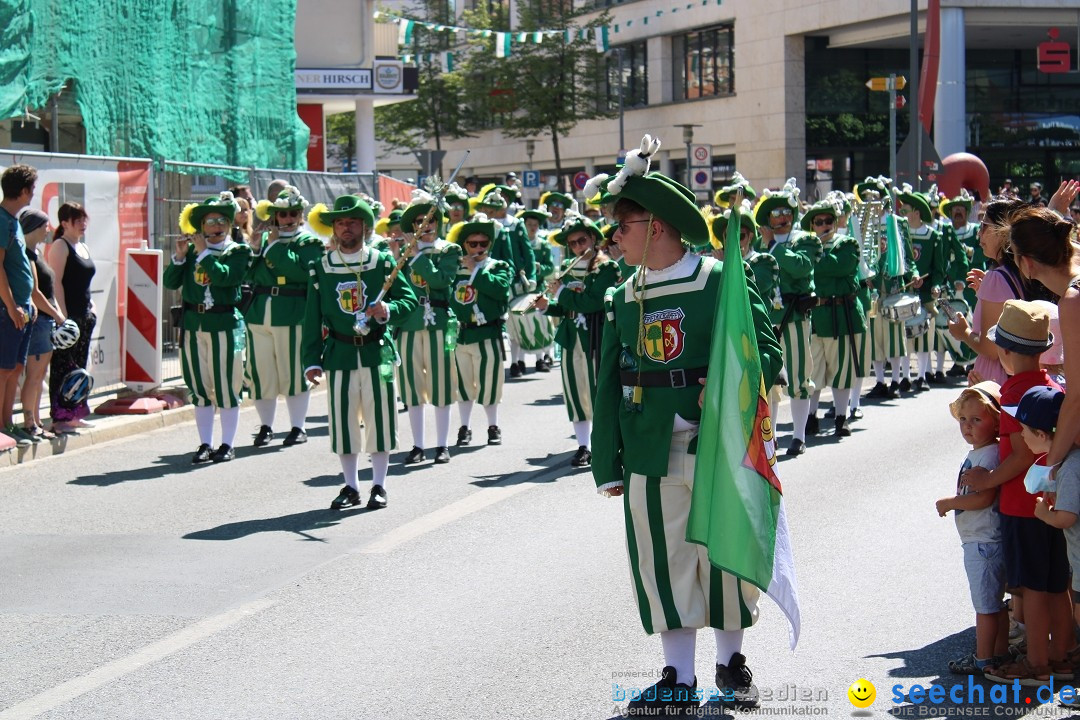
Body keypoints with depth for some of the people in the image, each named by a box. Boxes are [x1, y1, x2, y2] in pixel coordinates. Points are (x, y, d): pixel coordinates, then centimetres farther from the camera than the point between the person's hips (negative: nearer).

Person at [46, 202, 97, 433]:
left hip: (84, 316, 9)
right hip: (67, 315, -9)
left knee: (79, 366, 12)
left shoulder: (83, 247, 18)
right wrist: (62, 316, -19)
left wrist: (91, 307, 16)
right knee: (63, 366, -8)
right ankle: (60, 417, -7)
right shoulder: (60, 246, -8)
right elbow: (56, 283, -14)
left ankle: (74, 414, 18)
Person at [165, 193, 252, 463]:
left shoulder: (238, 251, 1)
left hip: (224, 324, -4)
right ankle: (205, 444, 16)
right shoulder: (192, 249, 10)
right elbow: (170, 282, 4)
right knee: (200, 388, 8)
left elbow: (224, 276, -18)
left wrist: (204, 252, -13)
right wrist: (180, 255, -8)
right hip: (193, 324, 4)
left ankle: (227, 445, 8)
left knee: (225, 387, -1)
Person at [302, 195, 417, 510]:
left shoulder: (384, 262, 1)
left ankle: (379, 486, 14)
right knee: (343, 421, 4)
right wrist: (311, 360, -1)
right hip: (339, 354, 1)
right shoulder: (321, 268, 4)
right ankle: (350, 486, 17)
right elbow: (312, 318, 5)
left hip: (378, 351, -1)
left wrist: (388, 310, -19)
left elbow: (410, 299, 2)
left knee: (379, 418, 2)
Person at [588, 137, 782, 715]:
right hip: (652, 455, 4)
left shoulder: (721, 282, -4)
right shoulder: (623, 299, 10)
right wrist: (607, 464, 5)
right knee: (663, 559, 4)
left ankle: (731, 663, 25)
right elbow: (609, 383, 10)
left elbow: (766, 352, -4)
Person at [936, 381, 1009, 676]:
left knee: (985, 603, -1)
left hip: (984, 542, -10)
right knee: (993, 601, 17)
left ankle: (983, 659, 6)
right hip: (979, 539, 10)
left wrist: (949, 503, -17)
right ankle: (1000, 652, 26)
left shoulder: (989, 455, -20)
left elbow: (984, 497, -27)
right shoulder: (976, 453, 12)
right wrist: (953, 503, 7)